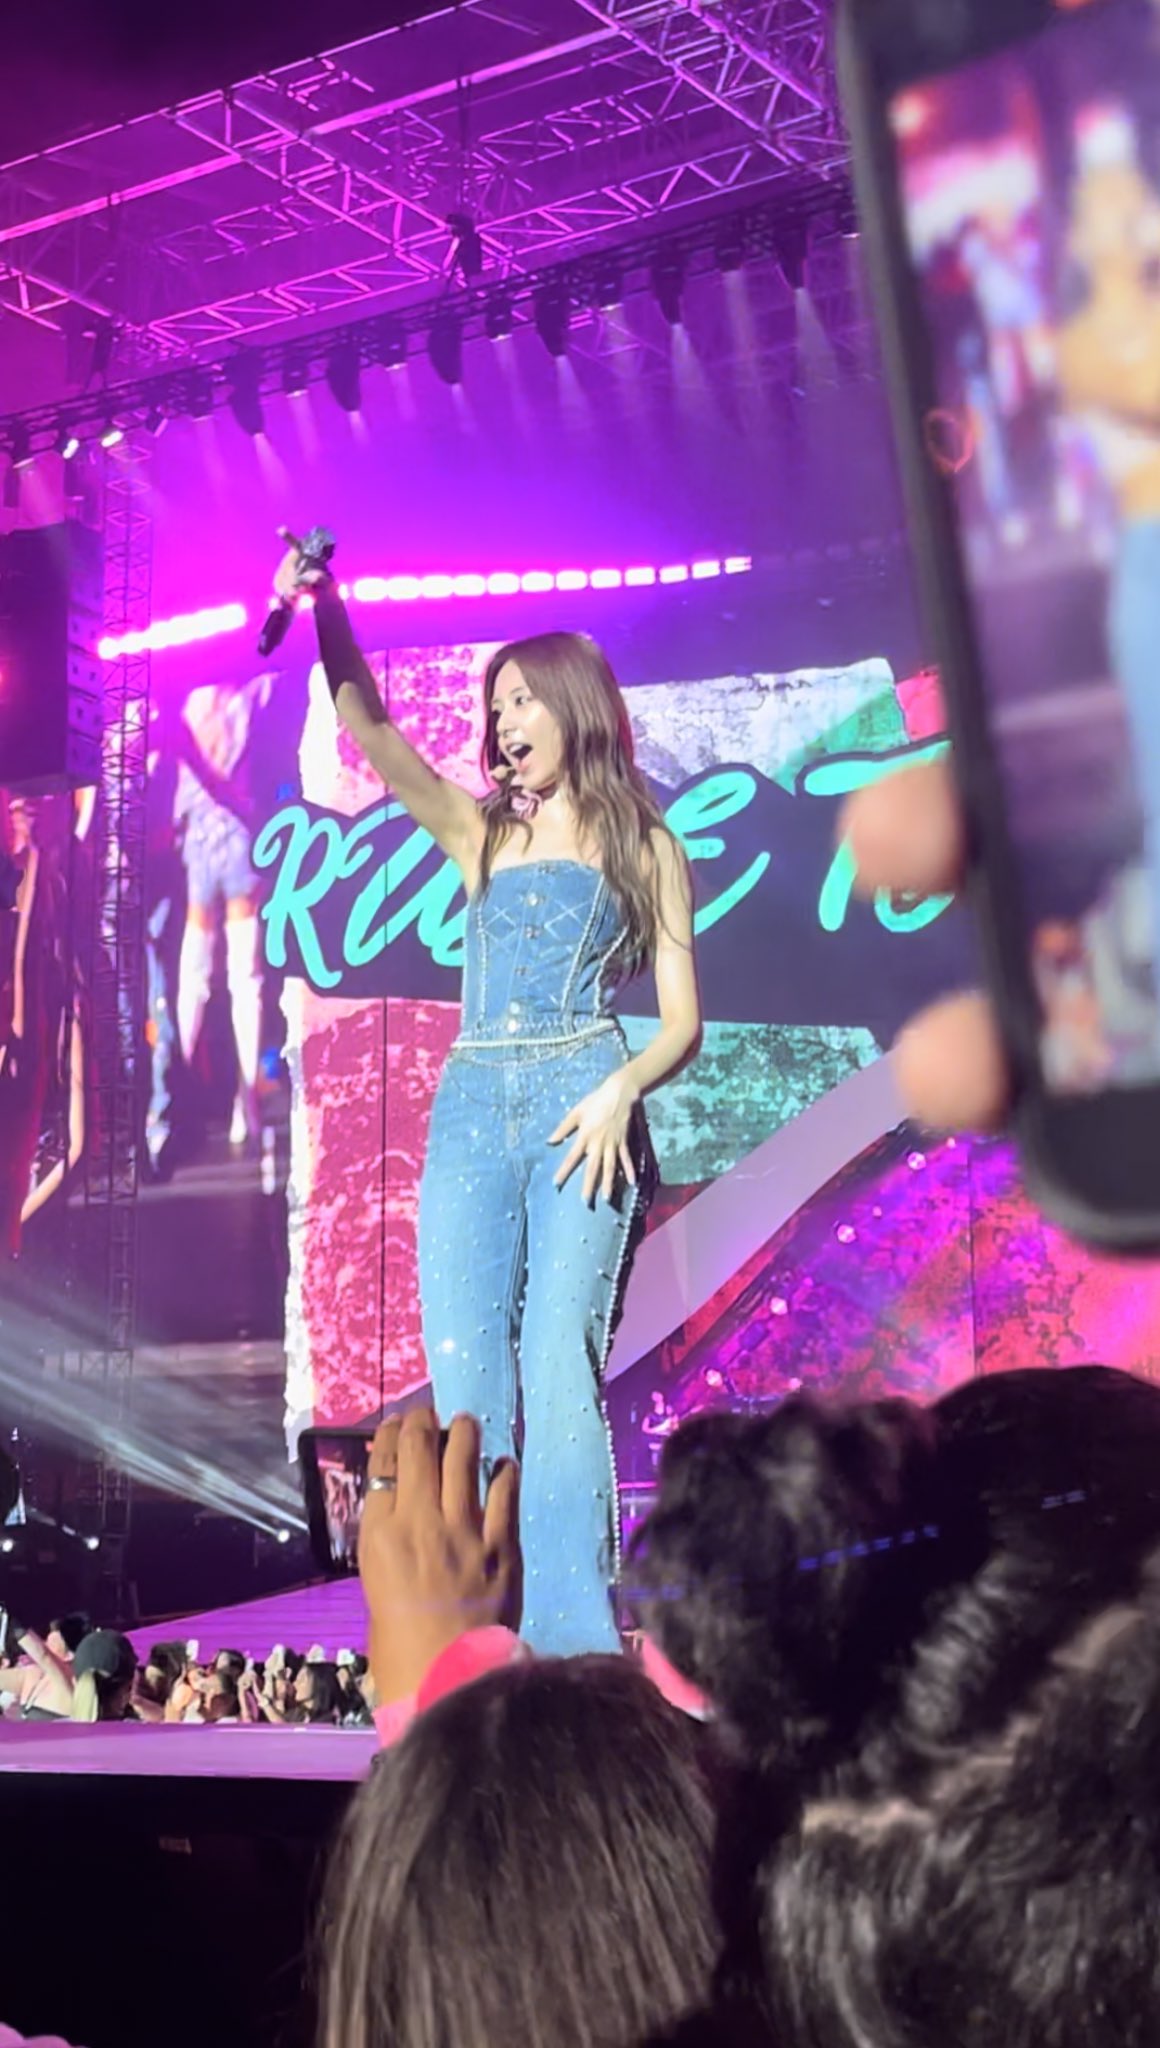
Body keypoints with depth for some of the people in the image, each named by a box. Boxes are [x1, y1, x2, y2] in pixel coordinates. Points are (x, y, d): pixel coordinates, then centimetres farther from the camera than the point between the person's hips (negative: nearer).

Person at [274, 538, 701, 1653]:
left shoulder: (644, 846, 12)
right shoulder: (482, 835, 20)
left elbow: (681, 1018, 6)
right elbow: (370, 730, 10)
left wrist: (620, 1090, -13)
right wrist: (325, 611, -3)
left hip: (580, 1106, -4)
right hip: (471, 1106, 4)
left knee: (558, 1365, -15)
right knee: (462, 1372, -6)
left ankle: (572, 1640, -15)